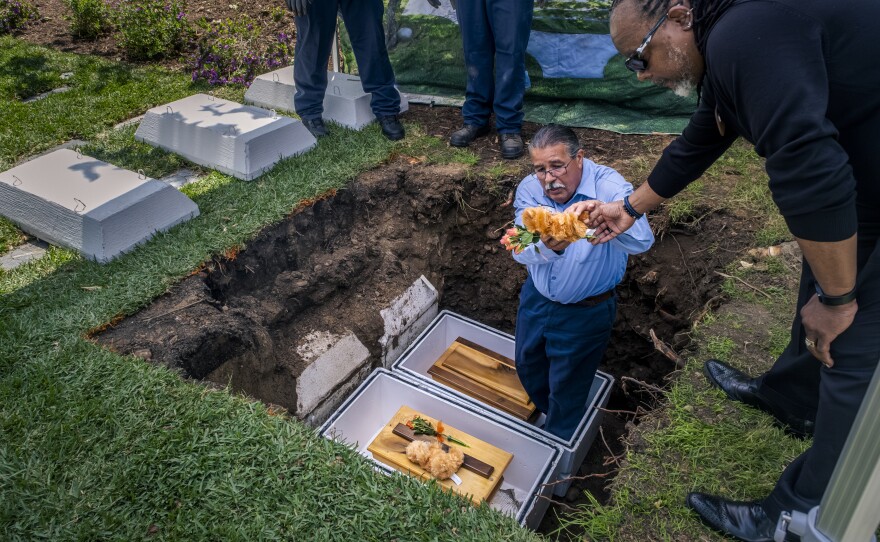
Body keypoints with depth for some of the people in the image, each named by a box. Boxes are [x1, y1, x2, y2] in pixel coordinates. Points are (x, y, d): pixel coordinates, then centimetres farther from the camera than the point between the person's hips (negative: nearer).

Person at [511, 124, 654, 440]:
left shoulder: (609, 187, -26)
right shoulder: (529, 190, -14)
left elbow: (642, 242, -41)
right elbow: (521, 252, -25)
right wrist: (547, 247, -49)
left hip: (586, 312, -4)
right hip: (536, 298, 4)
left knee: (566, 392, 13)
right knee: (527, 367, 25)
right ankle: (545, 414, 57)